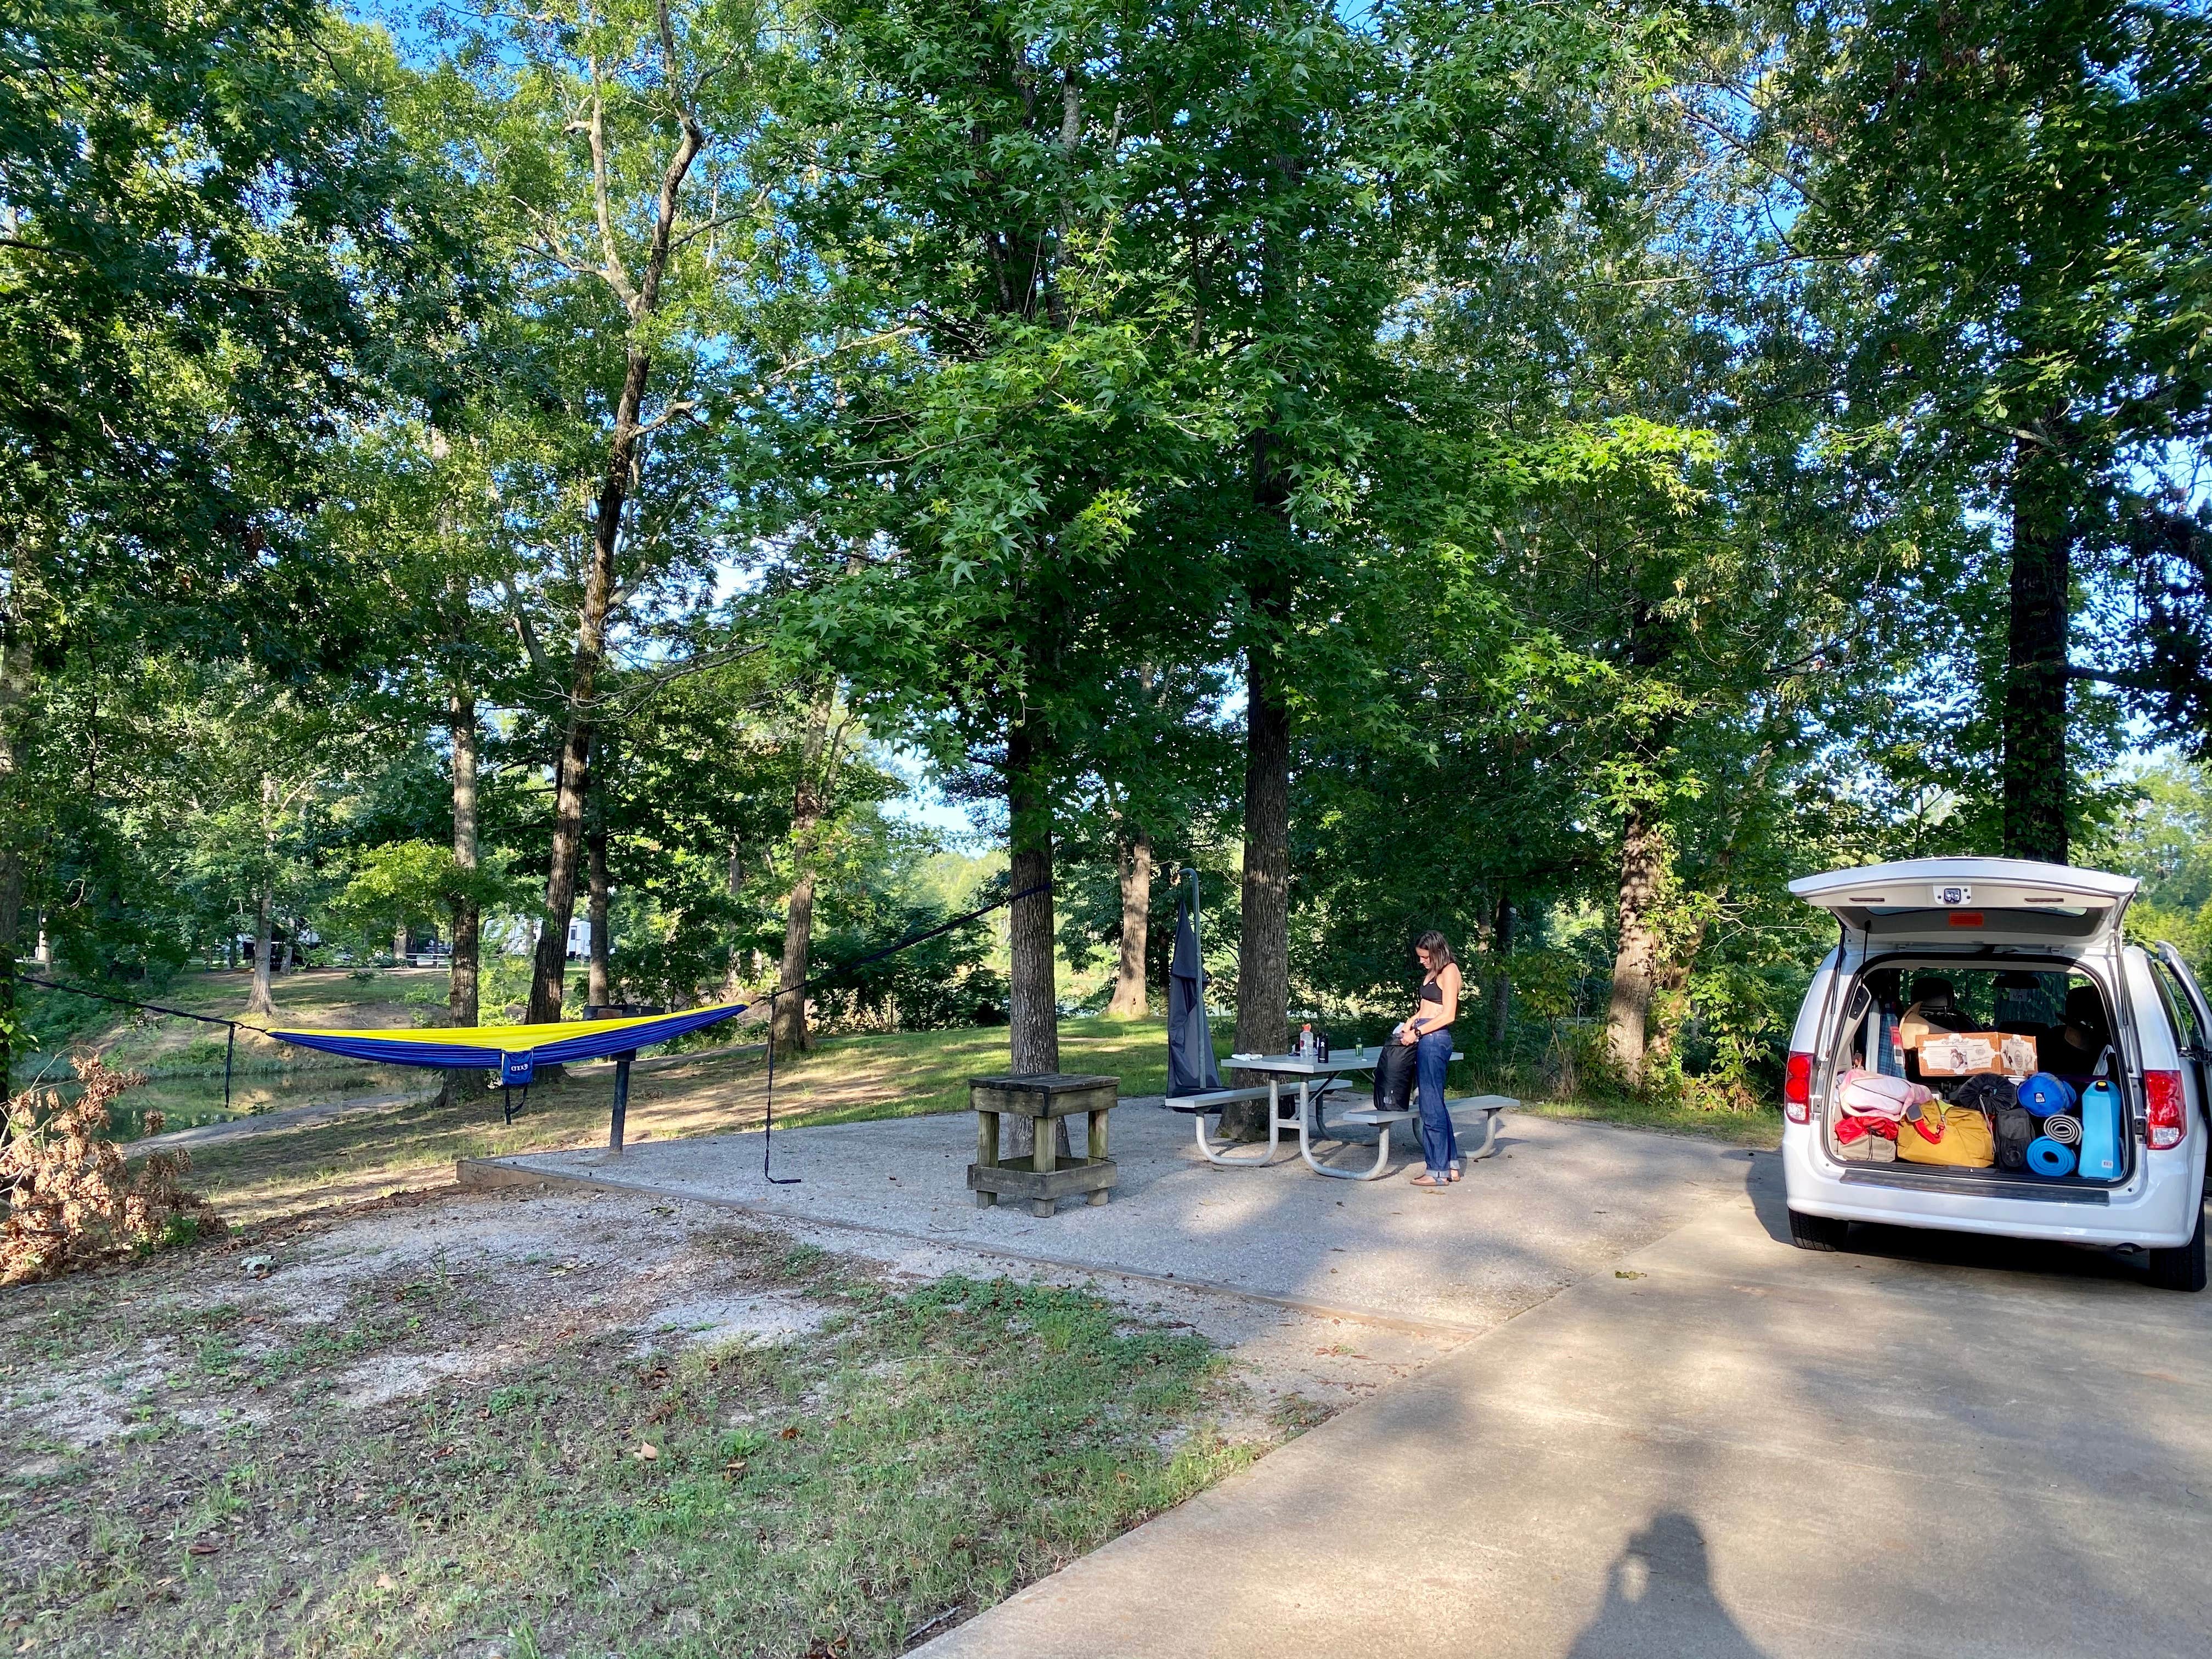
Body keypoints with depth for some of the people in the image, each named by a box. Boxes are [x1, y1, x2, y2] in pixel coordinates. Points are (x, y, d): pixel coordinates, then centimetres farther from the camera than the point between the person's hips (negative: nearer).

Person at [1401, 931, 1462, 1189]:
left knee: (1431, 1106, -6)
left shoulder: (1449, 971, -9)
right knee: (1435, 1104, 13)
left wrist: (1417, 1032, -13)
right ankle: (1451, 1165, 20)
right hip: (1425, 1041, 10)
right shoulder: (1432, 973, 18)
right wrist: (1412, 1020, 7)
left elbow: (1448, 1015, -15)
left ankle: (1438, 1172, -1)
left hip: (1434, 1040, -10)